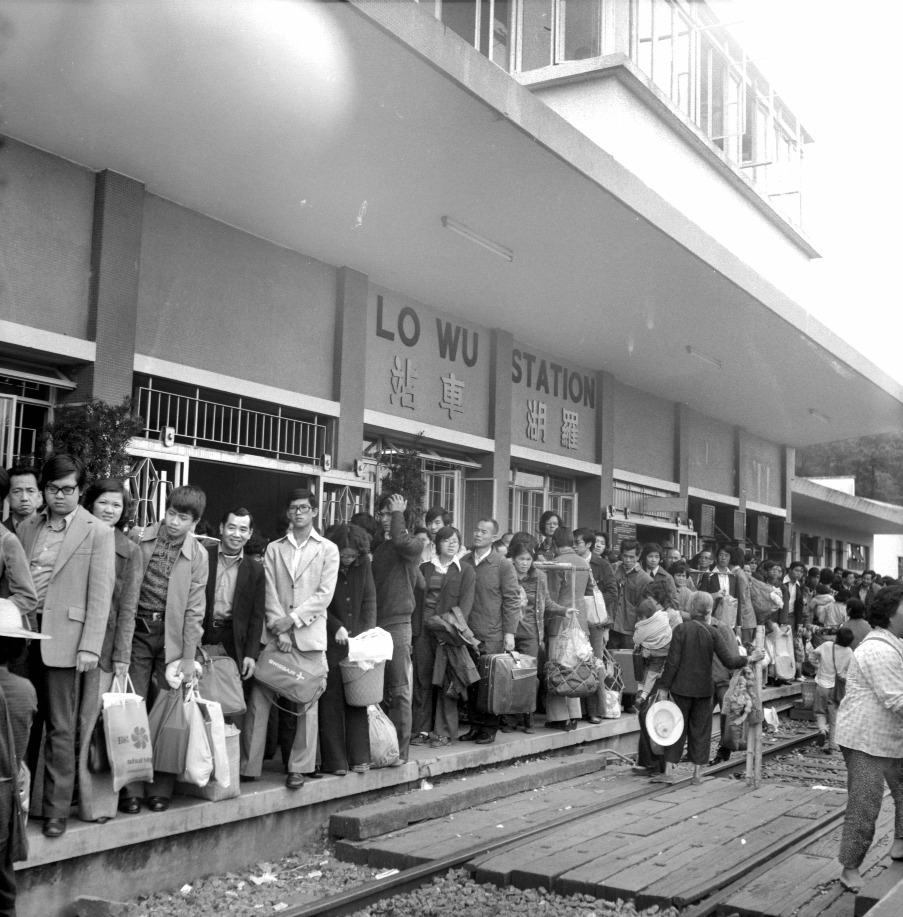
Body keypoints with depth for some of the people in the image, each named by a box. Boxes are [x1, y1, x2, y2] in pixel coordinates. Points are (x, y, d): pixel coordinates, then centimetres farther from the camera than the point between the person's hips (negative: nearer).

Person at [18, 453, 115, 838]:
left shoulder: (98, 532, -2)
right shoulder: (26, 527, 13)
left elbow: (100, 595, -5)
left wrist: (90, 647, -11)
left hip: (62, 638, -4)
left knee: (60, 729, 0)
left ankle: (56, 811, 8)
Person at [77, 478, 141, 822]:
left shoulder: (130, 551, 6)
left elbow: (127, 606, 3)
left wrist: (121, 656, -3)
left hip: (104, 642, -1)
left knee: (91, 720, -3)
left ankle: (93, 799, 4)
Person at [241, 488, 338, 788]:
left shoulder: (328, 550, 7)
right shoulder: (274, 549, 12)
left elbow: (324, 594, -1)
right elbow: (270, 592, 4)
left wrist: (293, 619, -11)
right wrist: (279, 629, -8)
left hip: (310, 636, -1)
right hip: (274, 635, 1)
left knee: (307, 702, 1)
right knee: (258, 700, -2)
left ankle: (300, 767, 10)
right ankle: (248, 766, 4)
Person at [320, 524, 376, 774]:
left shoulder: (363, 564, 4)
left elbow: (369, 599, 6)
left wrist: (369, 631, -5)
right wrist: (337, 627, -15)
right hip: (330, 643, -4)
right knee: (331, 700, -2)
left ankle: (359, 757, 11)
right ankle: (334, 761, 3)